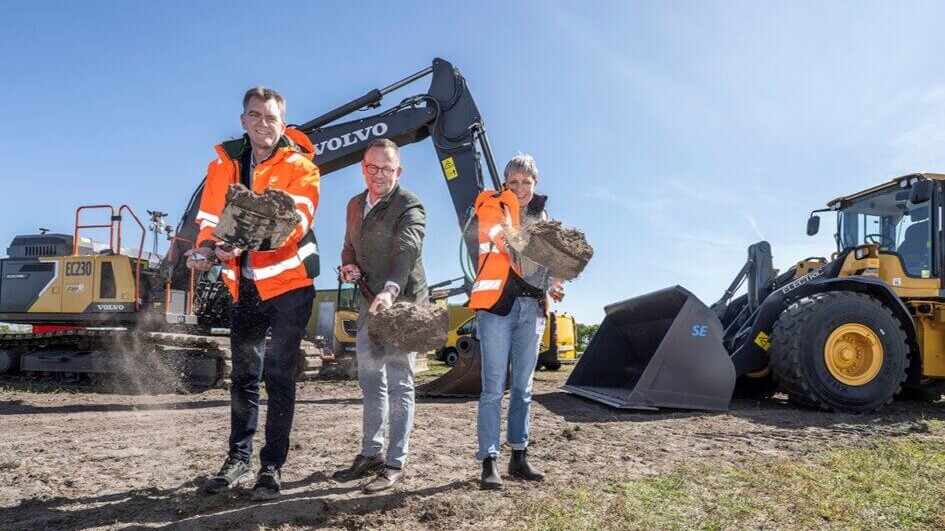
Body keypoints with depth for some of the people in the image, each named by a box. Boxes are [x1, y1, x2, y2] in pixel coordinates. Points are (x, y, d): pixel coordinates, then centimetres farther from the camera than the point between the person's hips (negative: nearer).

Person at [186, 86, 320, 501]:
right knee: (243, 374, 13)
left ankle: (272, 467, 7)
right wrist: (207, 248, -19)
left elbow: (295, 219, -25)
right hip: (243, 286, 5)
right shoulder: (224, 164, 4)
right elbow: (211, 220, 4)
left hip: (288, 283, -5)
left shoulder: (299, 166, -10)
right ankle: (239, 459, 26)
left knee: (279, 376, -3)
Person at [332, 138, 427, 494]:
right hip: (368, 304, 8)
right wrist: (347, 266, -1)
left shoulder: (409, 206, -14)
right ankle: (370, 454, 26)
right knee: (371, 382, 14)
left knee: (399, 385, -4)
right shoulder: (355, 204, 12)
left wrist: (390, 290, -48)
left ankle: (395, 464, 4)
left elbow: (407, 251, -30)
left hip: (401, 303, -8)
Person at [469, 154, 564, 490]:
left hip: (532, 307, 6)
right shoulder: (492, 207, -1)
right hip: (497, 303, -5)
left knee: (523, 387, 10)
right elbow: (495, 230, -25)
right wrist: (505, 235, -48)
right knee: (494, 387, -7)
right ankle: (489, 462, -1)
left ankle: (519, 458, 20)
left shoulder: (541, 216, 17)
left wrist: (553, 285, 6)